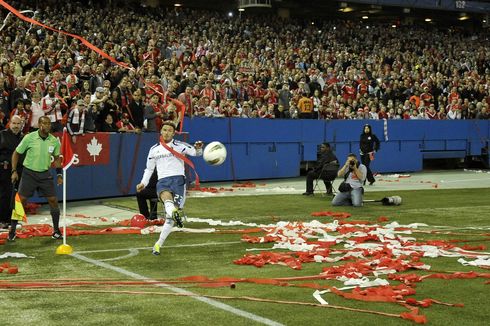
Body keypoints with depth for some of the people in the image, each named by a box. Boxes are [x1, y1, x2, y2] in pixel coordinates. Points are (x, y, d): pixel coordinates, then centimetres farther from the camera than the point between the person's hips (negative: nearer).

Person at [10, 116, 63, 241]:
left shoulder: (54, 141, -2)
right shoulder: (29, 138, -10)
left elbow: (57, 158, 13)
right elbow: (16, 153, 1)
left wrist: (59, 174, 7)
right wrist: (14, 171, -4)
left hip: (45, 174, 2)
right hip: (29, 173, -2)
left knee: (53, 200, -2)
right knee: (21, 200, -6)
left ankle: (56, 230, 12)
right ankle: (12, 230, 6)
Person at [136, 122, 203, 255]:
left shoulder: (179, 145, 8)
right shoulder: (154, 149, 18)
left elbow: (195, 153, -5)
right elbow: (149, 169, 27)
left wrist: (198, 148, -27)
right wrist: (143, 183, 17)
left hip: (178, 179, -2)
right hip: (162, 181, 2)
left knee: (170, 216, -11)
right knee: (167, 198, -36)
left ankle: (159, 244, 0)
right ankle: (174, 213, -69)